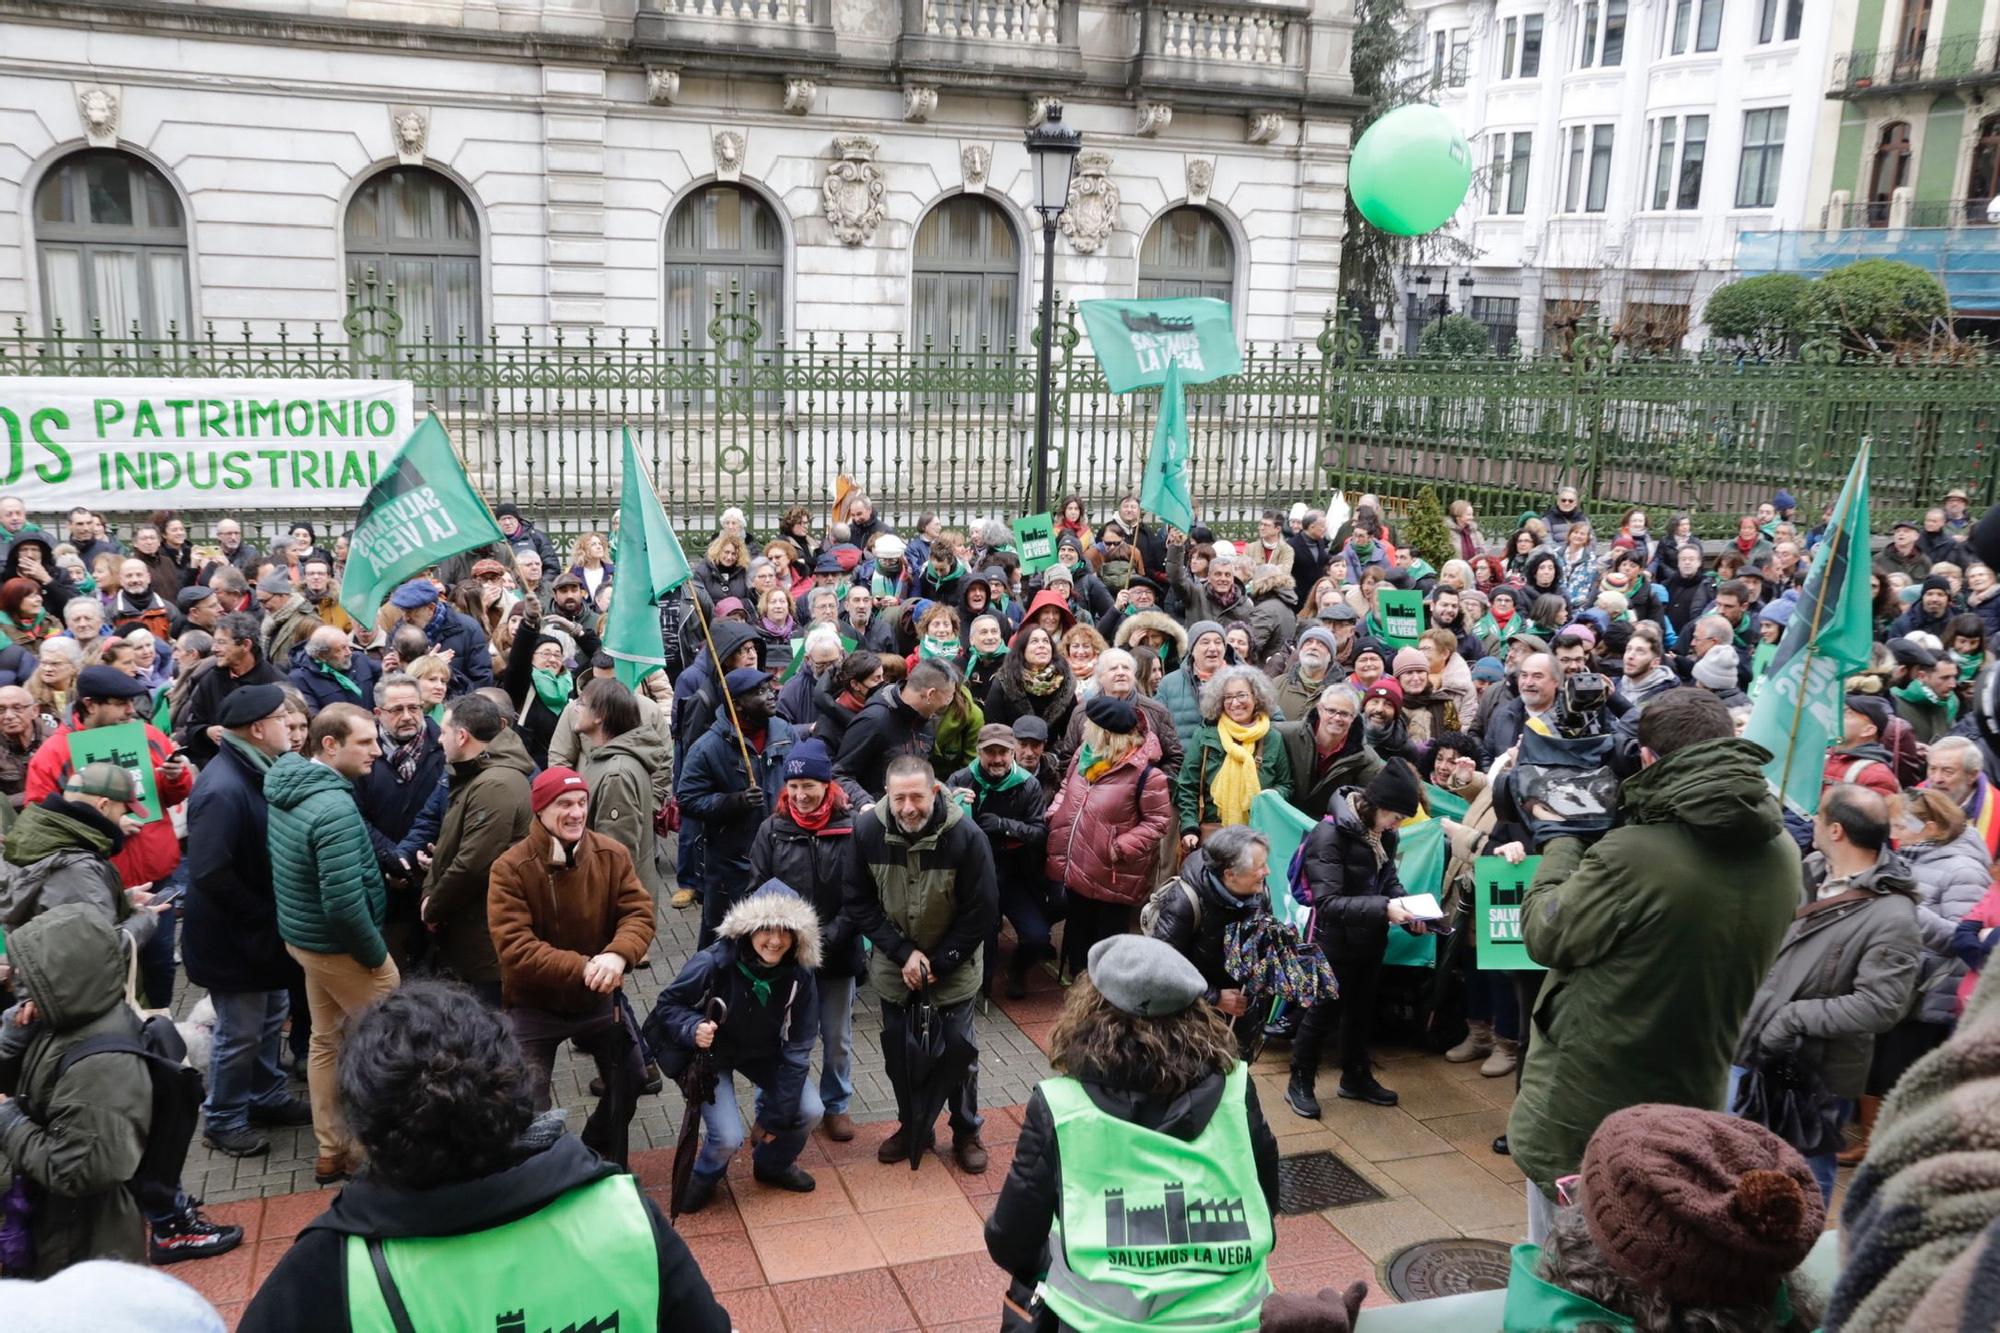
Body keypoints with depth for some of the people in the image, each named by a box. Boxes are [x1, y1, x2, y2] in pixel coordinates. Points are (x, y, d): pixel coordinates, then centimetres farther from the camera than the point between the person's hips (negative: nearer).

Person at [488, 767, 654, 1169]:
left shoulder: (612, 854, -11)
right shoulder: (510, 868, -22)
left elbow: (639, 913, -16)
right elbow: (515, 949, -28)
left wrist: (617, 955, -38)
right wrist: (582, 968, -38)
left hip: (598, 998, 4)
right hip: (533, 1004, -4)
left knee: (629, 1078, 16)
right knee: (527, 1104, -3)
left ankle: (602, 1159, 43)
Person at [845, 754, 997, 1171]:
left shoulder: (965, 836, -25)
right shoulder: (867, 829, -19)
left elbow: (981, 912, -15)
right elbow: (859, 903, -10)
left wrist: (938, 963, -15)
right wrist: (903, 953, -18)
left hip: (952, 964, -2)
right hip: (893, 963, 2)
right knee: (897, 1048, 14)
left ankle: (967, 1132, 31)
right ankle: (911, 1126, 36)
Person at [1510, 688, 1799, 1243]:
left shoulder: (1631, 854, -27)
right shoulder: (1783, 855, -3)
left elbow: (1546, 935, -14)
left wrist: (1564, 840, 1)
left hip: (1583, 1106, -6)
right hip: (1694, 1094, 7)